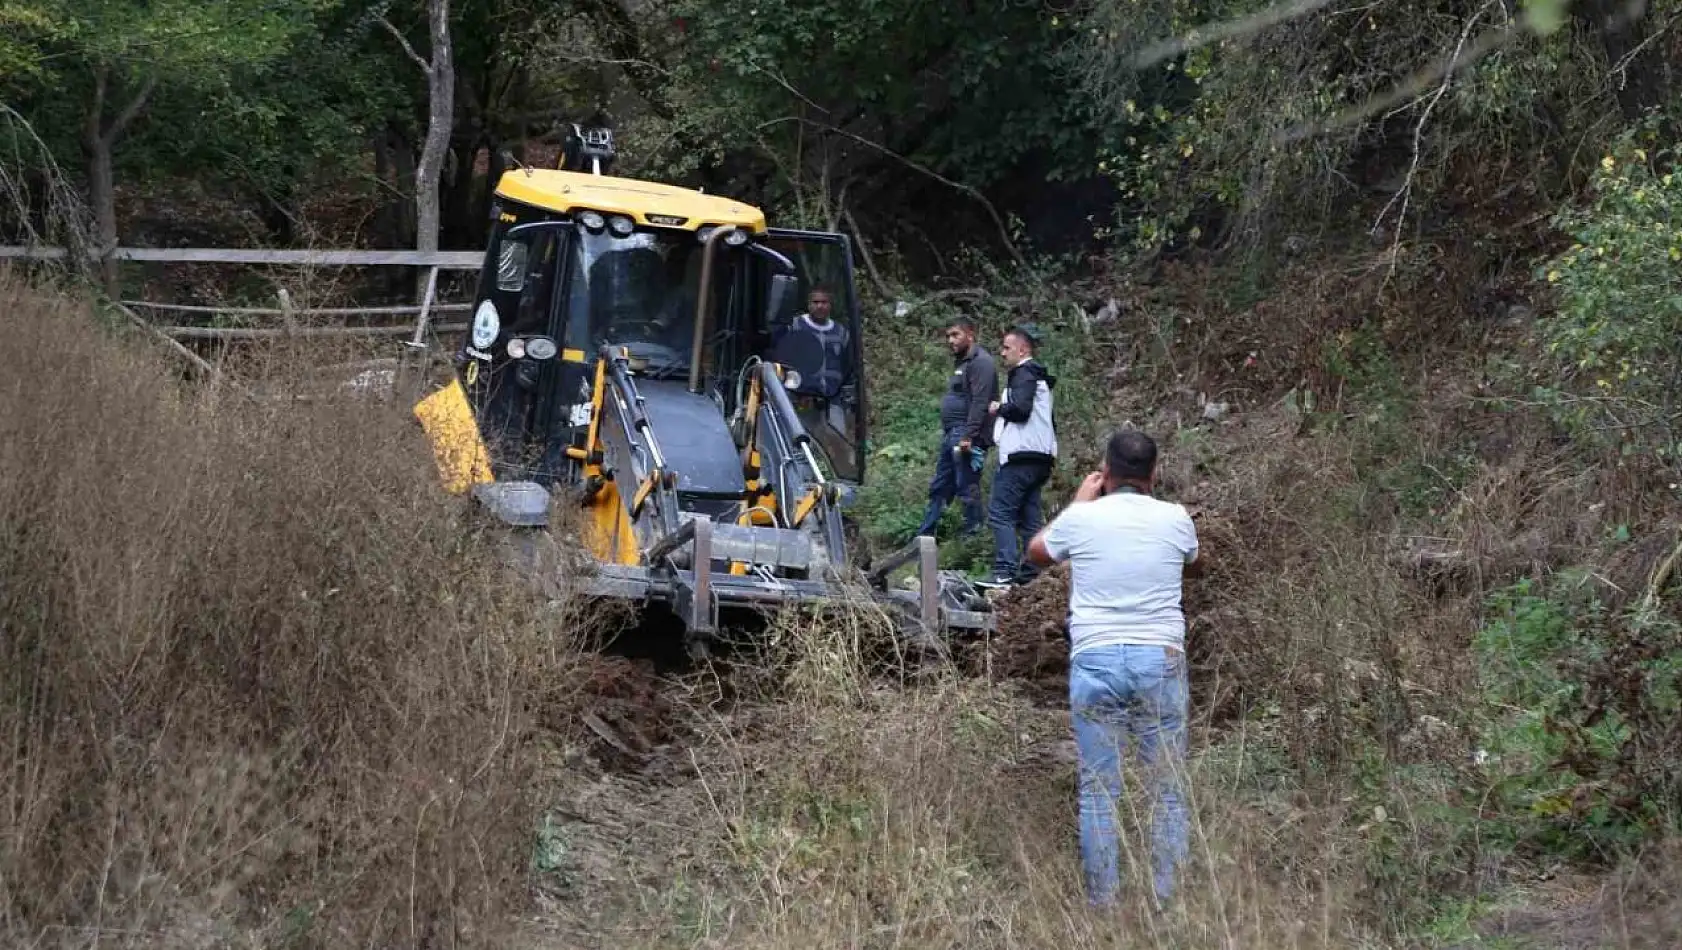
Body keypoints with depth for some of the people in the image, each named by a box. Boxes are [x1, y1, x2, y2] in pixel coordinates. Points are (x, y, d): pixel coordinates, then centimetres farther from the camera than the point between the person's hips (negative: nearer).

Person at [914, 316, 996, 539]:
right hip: (950, 436, 11)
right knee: (938, 487, 13)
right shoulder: (961, 362, 21)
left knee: (967, 489, -7)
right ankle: (923, 536, 17)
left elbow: (980, 403, -20)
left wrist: (968, 436, -25)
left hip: (965, 437, -11)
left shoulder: (980, 362, -11)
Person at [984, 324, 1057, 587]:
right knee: (1029, 517, 10)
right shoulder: (1038, 376, 24)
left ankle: (1005, 572, -18)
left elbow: (1020, 408, -21)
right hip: (1039, 457, 10)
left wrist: (998, 409, -4)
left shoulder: (1024, 374, -7)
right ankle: (1031, 573, 9)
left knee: (1000, 512, -11)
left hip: (1021, 456, -10)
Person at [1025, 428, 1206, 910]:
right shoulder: (1174, 519, 2)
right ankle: (1167, 901, 7)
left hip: (1094, 662, 0)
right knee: (1169, 788, 8)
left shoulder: (1081, 518, 0)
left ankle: (1102, 905, 7)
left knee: (1098, 792, 5)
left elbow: (1036, 553, 22)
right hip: (1160, 660, 0)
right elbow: (1198, 566, 26)